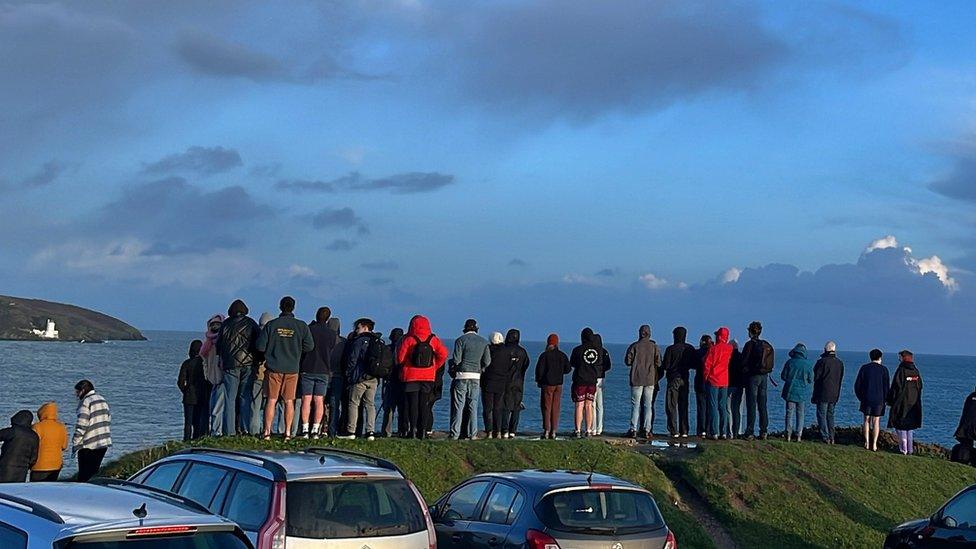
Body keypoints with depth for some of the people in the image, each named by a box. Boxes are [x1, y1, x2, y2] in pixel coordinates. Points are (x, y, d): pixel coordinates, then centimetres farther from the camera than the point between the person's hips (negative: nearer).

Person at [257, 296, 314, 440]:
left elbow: (260, 346, -3)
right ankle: (288, 433, 8)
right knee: (289, 401, 8)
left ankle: (267, 432, 1)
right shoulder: (302, 326, -3)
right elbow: (309, 346, 1)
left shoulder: (271, 325, -4)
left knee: (271, 400, 4)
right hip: (292, 369, 0)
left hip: (273, 369, 0)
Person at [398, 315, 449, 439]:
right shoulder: (433, 339, 0)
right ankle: (423, 431, 5)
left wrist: (403, 368, 14)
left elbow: (400, 358, -5)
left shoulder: (408, 340, -7)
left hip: (411, 376, -2)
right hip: (428, 377, 2)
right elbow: (443, 354, 0)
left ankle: (412, 431, -3)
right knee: (424, 405, 7)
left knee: (412, 404, 2)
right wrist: (435, 367, 11)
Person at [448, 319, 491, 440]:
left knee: (458, 406, 0)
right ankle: (473, 434, 6)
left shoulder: (461, 340, -5)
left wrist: (451, 365, 9)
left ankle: (455, 434, -1)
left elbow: (456, 360, -11)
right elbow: (487, 361, 2)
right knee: (473, 406, 8)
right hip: (476, 377, 3)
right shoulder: (483, 342, 6)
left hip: (462, 375, -3)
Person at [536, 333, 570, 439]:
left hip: (547, 384, -3)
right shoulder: (562, 355, 2)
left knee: (546, 407, 2)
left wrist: (538, 381, 6)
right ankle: (553, 431, 4)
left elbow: (539, 369, -8)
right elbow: (567, 369, 5)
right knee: (556, 408, 7)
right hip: (558, 384, 3)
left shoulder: (544, 355, -8)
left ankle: (546, 431, -4)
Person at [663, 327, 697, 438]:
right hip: (685, 380, 5)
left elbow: (665, 366, -12)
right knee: (684, 406, 10)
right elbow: (695, 365, 6)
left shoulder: (670, 349, -11)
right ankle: (684, 431, 8)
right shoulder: (690, 349, 2)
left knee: (671, 406, 0)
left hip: (673, 379, -5)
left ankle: (674, 431, -7)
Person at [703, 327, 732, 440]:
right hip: (725, 381, 4)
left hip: (713, 381, -4)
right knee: (723, 407, 10)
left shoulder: (713, 349, -12)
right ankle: (724, 433, 7)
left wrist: (705, 378, 1)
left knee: (713, 406, -2)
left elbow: (707, 364, -10)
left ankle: (714, 433, -6)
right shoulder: (730, 349, 1)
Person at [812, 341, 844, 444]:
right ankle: (831, 437, 13)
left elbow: (816, 377, -10)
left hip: (823, 393, -6)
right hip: (835, 394, 6)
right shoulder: (840, 363, 5)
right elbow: (841, 379, 11)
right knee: (830, 415, 15)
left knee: (822, 415, 0)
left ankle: (825, 437, -6)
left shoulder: (822, 362, -14)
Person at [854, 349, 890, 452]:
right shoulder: (883, 369, -4)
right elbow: (886, 386, -3)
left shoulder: (864, 368, -1)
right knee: (876, 421, 3)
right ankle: (874, 445, 0)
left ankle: (867, 443, 10)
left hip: (866, 399, 1)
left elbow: (857, 385, 0)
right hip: (879, 400, -1)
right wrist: (884, 399, 9)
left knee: (867, 420, 11)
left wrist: (861, 397, 12)